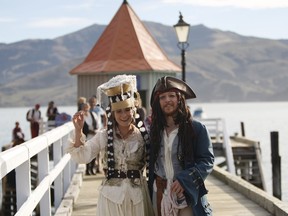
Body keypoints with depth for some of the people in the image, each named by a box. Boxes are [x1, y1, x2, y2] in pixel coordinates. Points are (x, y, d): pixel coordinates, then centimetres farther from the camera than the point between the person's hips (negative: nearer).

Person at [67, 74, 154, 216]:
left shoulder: (144, 135, -2)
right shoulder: (104, 136, -2)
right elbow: (82, 156, -6)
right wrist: (78, 131, -17)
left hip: (137, 195, 0)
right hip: (112, 195, 0)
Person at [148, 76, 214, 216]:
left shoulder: (196, 128, -5)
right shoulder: (154, 130, 7)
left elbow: (207, 161, -9)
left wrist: (184, 180, -17)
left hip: (187, 196, -3)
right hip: (160, 196, 3)